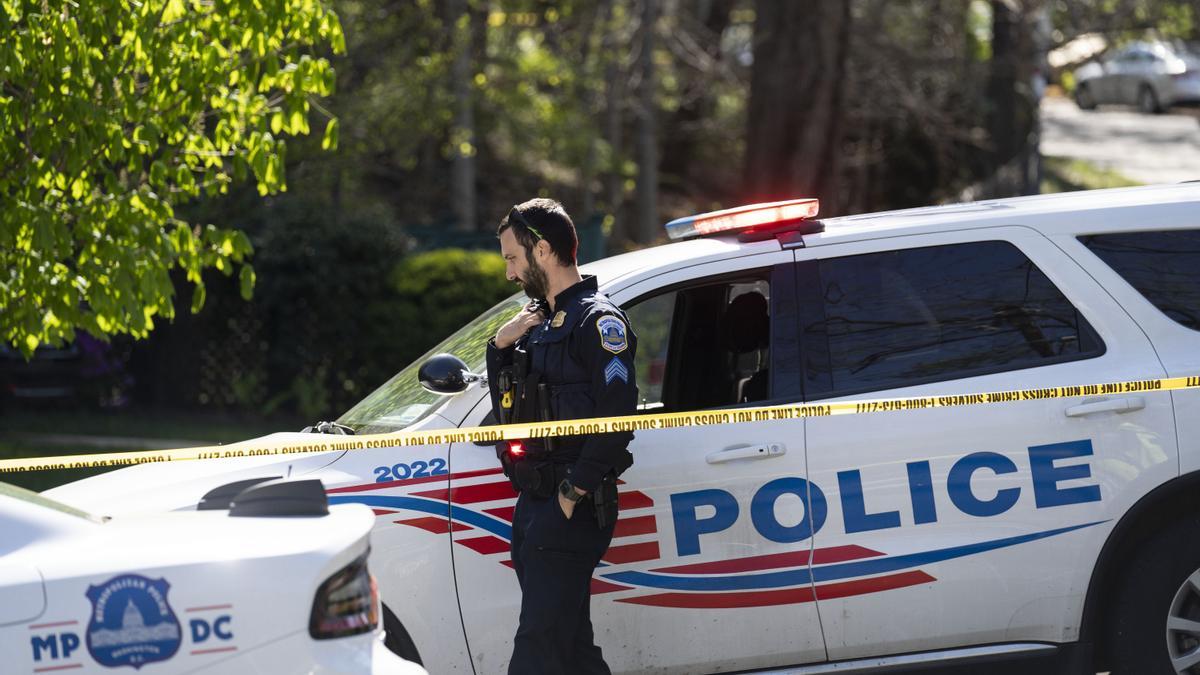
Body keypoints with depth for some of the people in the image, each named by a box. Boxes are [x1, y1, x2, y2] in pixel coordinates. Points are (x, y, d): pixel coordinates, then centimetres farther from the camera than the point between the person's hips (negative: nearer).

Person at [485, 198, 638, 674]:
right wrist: (500, 345, 7)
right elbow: (508, 411, 23)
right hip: (533, 505, 10)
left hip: (572, 507, -10)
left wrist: (575, 491, -21)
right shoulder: (540, 321, 20)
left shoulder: (596, 320, -10)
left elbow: (617, 412, -20)